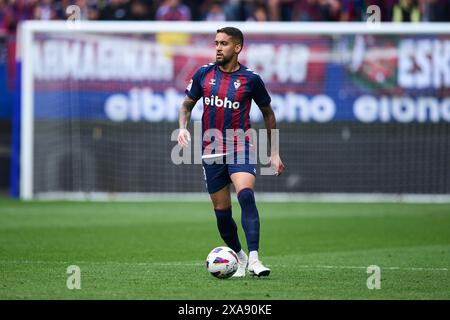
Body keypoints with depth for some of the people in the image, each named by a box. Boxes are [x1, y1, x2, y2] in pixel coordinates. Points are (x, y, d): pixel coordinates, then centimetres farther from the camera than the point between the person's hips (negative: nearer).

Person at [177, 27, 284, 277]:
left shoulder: (250, 79, -3)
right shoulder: (204, 74, 4)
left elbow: (268, 113, 10)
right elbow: (187, 104, 17)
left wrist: (274, 153, 9)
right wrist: (183, 127, -5)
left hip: (241, 150, -3)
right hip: (211, 152, 3)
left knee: (246, 196, -27)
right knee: (222, 212, 6)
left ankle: (254, 259, -32)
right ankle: (239, 257, 28)